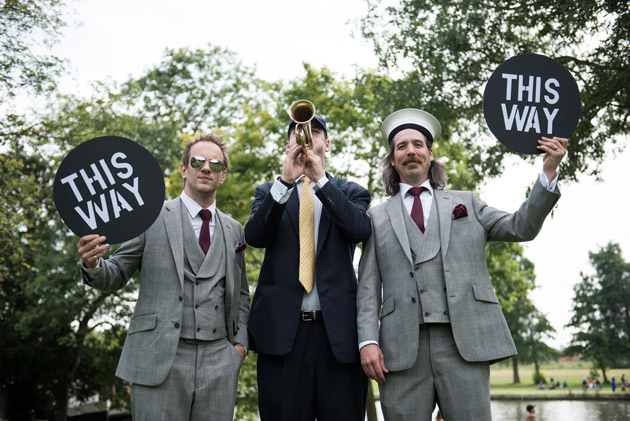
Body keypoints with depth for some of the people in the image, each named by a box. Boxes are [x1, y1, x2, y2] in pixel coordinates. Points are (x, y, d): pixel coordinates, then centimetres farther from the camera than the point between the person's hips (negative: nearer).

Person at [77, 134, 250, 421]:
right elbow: (116, 276, 5)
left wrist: (240, 341, 9)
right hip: (159, 360, -3)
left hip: (219, 362, 3)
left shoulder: (234, 230, 14)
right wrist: (93, 264, -16)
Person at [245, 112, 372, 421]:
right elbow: (254, 236, -4)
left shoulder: (350, 193, 12)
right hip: (282, 329, 1)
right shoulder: (269, 193, 14)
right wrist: (285, 181, -15)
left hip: (338, 329, 0)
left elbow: (360, 230, -8)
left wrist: (320, 179, -13)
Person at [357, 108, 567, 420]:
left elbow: (521, 227, 9)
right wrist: (368, 341, -4)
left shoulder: (466, 203, 20)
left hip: (464, 344, 0)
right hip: (402, 347, 0)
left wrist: (549, 172, -3)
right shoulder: (378, 217, 16)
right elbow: (368, 285, 9)